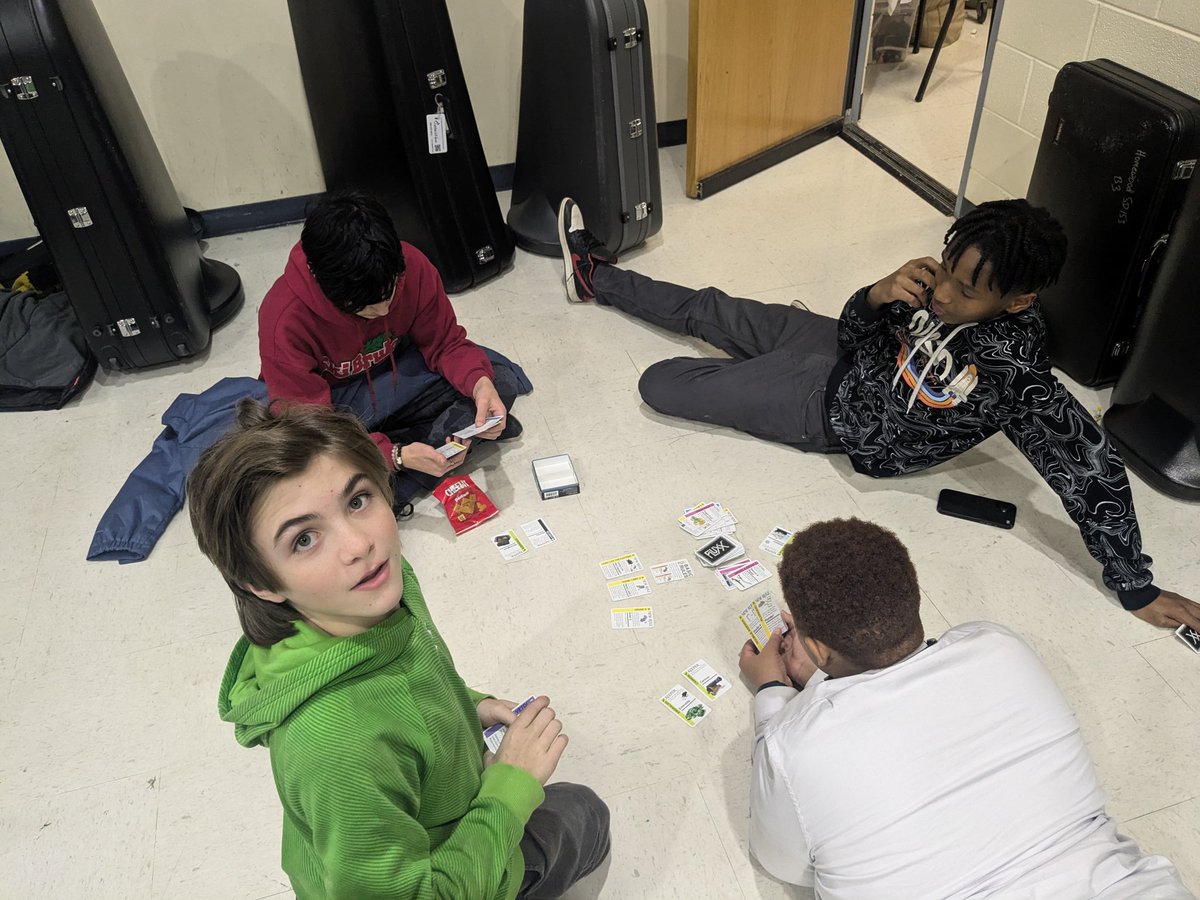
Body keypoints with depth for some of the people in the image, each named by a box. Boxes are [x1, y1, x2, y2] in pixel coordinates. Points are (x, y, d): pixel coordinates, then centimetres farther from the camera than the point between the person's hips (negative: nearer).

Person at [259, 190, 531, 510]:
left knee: (502, 379, -16)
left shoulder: (411, 266, -23)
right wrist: (397, 456, -42)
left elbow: (445, 343, -10)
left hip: (394, 370, 3)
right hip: (328, 402, -3)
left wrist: (481, 383, -32)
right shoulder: (285, 320, -32)